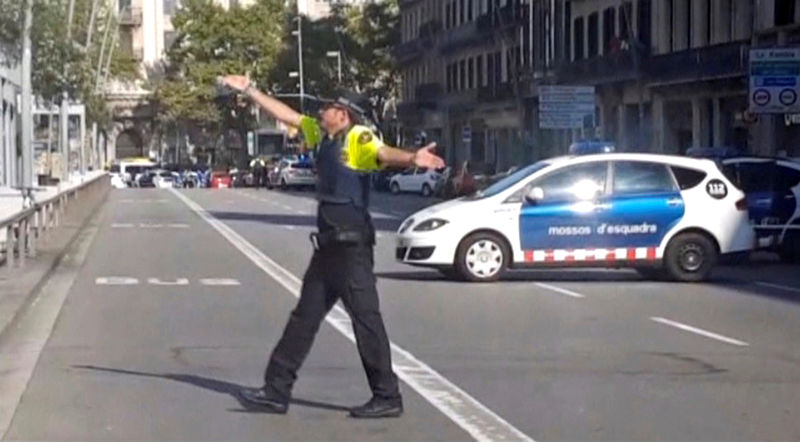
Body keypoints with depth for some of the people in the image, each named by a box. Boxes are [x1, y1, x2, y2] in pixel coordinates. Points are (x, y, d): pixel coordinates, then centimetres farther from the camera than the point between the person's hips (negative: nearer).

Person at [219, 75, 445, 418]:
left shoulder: (358, 138, -12)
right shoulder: (323, 135, 13)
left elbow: (384, 154, -32)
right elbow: (288, 116, 25)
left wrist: (413, 158, -53)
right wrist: (249, 91, 30)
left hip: (352, 244, -10)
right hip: (330, 243, 10)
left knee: (365, 317, -7)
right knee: (305, 315, 15)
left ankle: (388, 398, -1)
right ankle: (277, 390, 24)